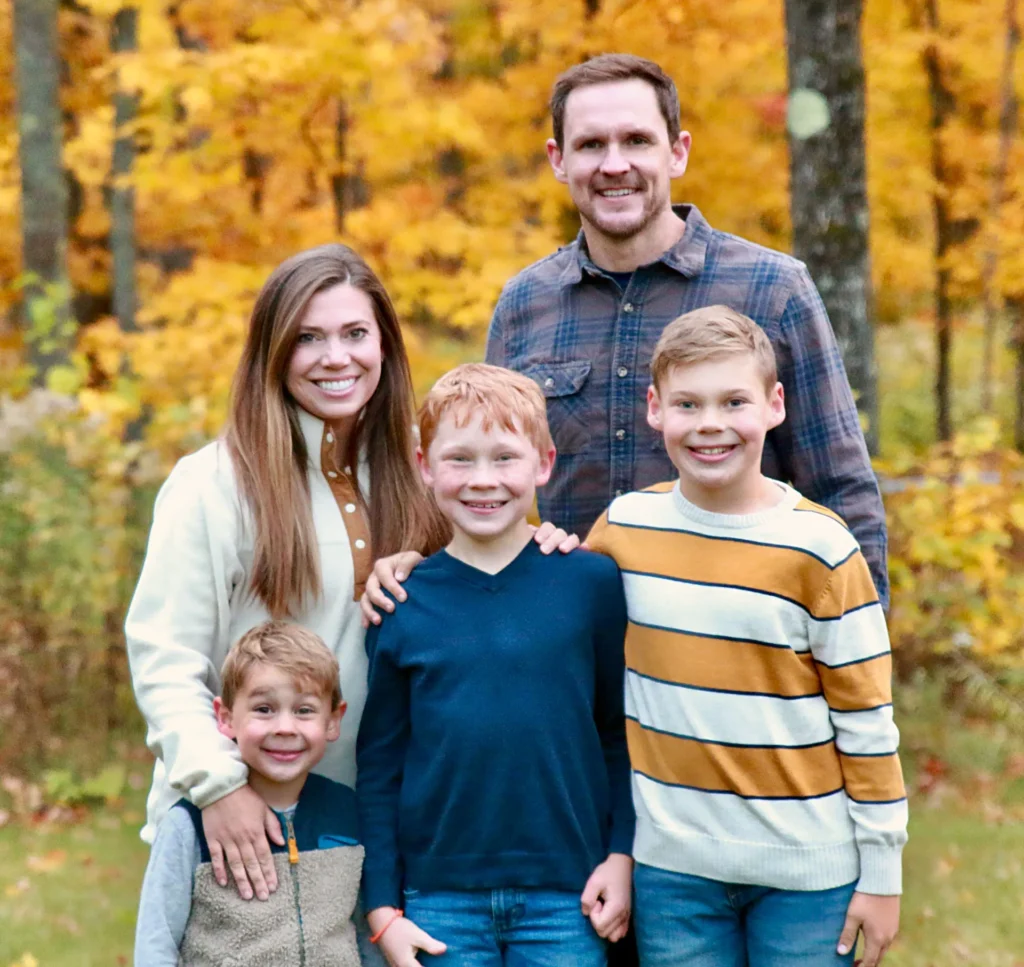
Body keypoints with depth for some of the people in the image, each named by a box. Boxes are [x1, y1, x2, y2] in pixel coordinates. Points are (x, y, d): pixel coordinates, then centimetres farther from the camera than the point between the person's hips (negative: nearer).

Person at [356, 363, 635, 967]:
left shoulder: (592, 581, 0)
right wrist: (383, 909, 1)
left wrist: (622, 856, -2)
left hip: (566, 896, 0)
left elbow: (621, 733, 5)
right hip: (439, 900, 1)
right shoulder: (402, 604, 2)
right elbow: (379, 766, 4)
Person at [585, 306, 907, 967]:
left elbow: (866, 719, -4)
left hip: (806, 868, -2)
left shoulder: (817, 545, -7)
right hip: (671, 865, 2)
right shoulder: (625, 525, 1)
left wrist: (882, 873, -4)